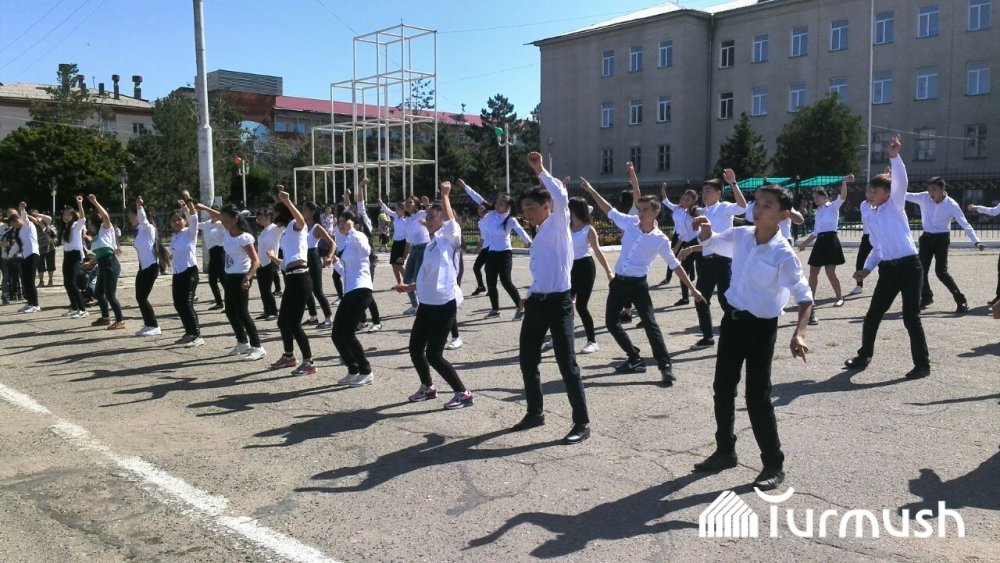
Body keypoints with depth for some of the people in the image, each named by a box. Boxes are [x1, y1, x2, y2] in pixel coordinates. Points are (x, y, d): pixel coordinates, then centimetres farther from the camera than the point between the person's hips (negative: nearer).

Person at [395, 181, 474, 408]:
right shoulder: (431, 245, 17)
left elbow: (450, 219, -28)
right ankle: (427, 387, 35)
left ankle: (463, 393, 4)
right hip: (427, 303, 9)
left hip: (444, 304, -9)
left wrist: (445, 195, -20)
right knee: (415, 348, 14)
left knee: (434, 354, -9)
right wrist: (410, 287, 17)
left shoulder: (449, 239, -6)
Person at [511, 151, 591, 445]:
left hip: (558, 301, -9)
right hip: (536, 301, 9)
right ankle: (535, 412, 29)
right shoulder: (539, 234, 17)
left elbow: (561, 196, -26)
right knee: (527, 360, 13)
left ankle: (582, 423, 2)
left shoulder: (558, 225, -6)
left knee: (566, 363, -6)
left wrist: (539, 170, -20)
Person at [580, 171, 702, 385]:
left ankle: (666, 367, -8)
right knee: (611, 322, 6)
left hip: (638, 284, -5)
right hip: (618, 281, 5)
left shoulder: (660, 239, -9)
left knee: (649, 323, -12)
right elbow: (609, 210, 11)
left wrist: (692, 288, -3)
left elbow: (675, 265, -3)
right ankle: (635, 360, 18)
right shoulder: (630, 223, 0)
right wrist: (591, 190, 7)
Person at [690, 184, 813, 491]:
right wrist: (705, 229, -9)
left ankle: (774, 465, 12)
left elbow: (805, 296, -19)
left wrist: (799, 333, -34)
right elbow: (710, 242, 15)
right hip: (733, 318, 7)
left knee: (757, 397, -3)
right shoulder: (740, 235, -3)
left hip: (761, 327, -6)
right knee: (722, 389, 14)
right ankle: (725, 451, 30)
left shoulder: (784, 254, -20)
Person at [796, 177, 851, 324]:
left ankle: (839, 297, 13)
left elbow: (843, 196, -23)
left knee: (830, 273, -9)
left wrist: (844, 182, -38)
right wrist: (805, 243, 21)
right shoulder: (818, 212, 19)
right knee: (813, 273, 4)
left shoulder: (833, 206, -1)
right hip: (820, 242, 7)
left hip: (830, 240, -7)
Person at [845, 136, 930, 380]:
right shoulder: (868, 214, 13)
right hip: (887, 268, 6)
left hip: (909, 266, -6)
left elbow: (901, 181, -20)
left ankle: (922, 364, 7)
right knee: (873, 314, 10)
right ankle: (864, 356, 27)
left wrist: (894, 156, -33)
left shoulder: (895, 205, -1)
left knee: (911, 317, -5)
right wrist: (867, 268, 11)